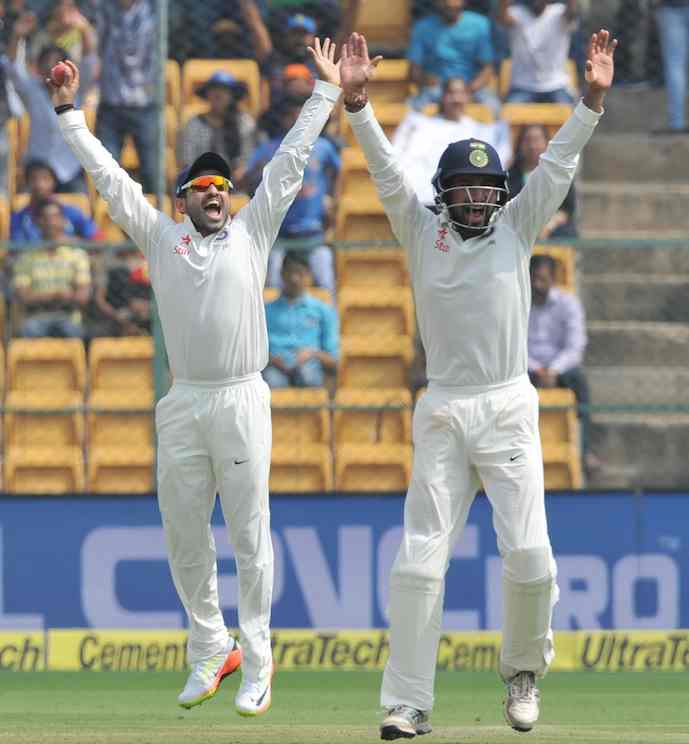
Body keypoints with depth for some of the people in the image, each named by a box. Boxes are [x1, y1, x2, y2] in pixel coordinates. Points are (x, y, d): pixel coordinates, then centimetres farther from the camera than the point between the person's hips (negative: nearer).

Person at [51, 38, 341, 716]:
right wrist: (67, 112, 14)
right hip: (181, 405, 2)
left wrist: (327, 92, 10)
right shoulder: (160, 237, 12)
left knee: (249, 537, -2)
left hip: (241, 402, -2)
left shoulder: (251, 232, 10)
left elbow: (289, 163, 10)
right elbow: (106, 176, 14)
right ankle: (210, 653, 20)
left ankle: (256, 662, 3)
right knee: (185, 539, 6)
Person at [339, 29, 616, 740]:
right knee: (419, 560, -6)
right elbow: (386, 169, -5)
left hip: (509, 409, 0)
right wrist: (357, 103, -19)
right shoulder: (421, 231, 5)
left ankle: (523, 669, 18)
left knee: (528, 554, -8)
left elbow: (557, 165, -2)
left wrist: (593, 100, -15)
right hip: (442, 411, 0)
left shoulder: (515, 228, 7)